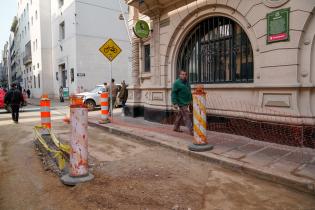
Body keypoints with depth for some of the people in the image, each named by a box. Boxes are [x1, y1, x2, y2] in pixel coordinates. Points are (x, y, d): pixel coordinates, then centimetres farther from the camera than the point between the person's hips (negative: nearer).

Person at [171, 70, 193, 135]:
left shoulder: (187, 82, 15)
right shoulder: (177, 83, -11)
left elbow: (189, 92, 24)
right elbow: (173, 93, -14)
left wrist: (191, 100, 22)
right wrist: (175, 103, -20)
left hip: (186, 103, 8)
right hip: (181, 103, -8)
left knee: (180, 115, 17)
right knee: (187, 117, -8)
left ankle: (176, 128, 29)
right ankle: (191, 131, -6)